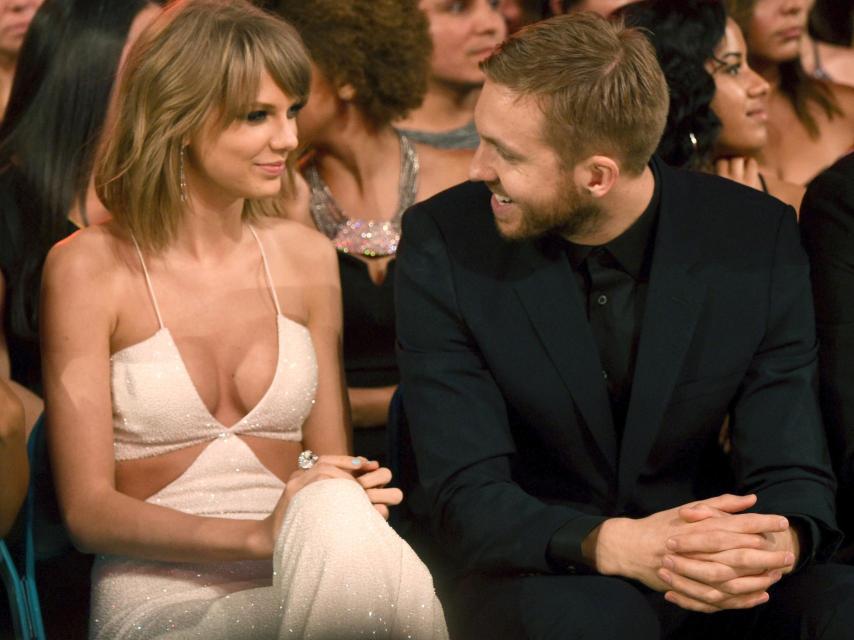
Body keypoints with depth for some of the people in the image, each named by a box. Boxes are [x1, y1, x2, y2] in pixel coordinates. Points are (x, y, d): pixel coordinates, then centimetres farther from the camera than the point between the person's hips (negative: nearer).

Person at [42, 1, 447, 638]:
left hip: (300, 583, 5)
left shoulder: (306, 257, 12)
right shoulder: (88, 269, -2)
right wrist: (259, 536, -21)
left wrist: (352, 503, -9)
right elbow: (87, 509, -6)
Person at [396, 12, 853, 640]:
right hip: (533, 576, -2)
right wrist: (615, 544, -35)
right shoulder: (445, 243, -11)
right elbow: (467, 500, -15)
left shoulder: (756, 236, -8)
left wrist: (779, 541, -33)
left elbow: (792, 471, -7)